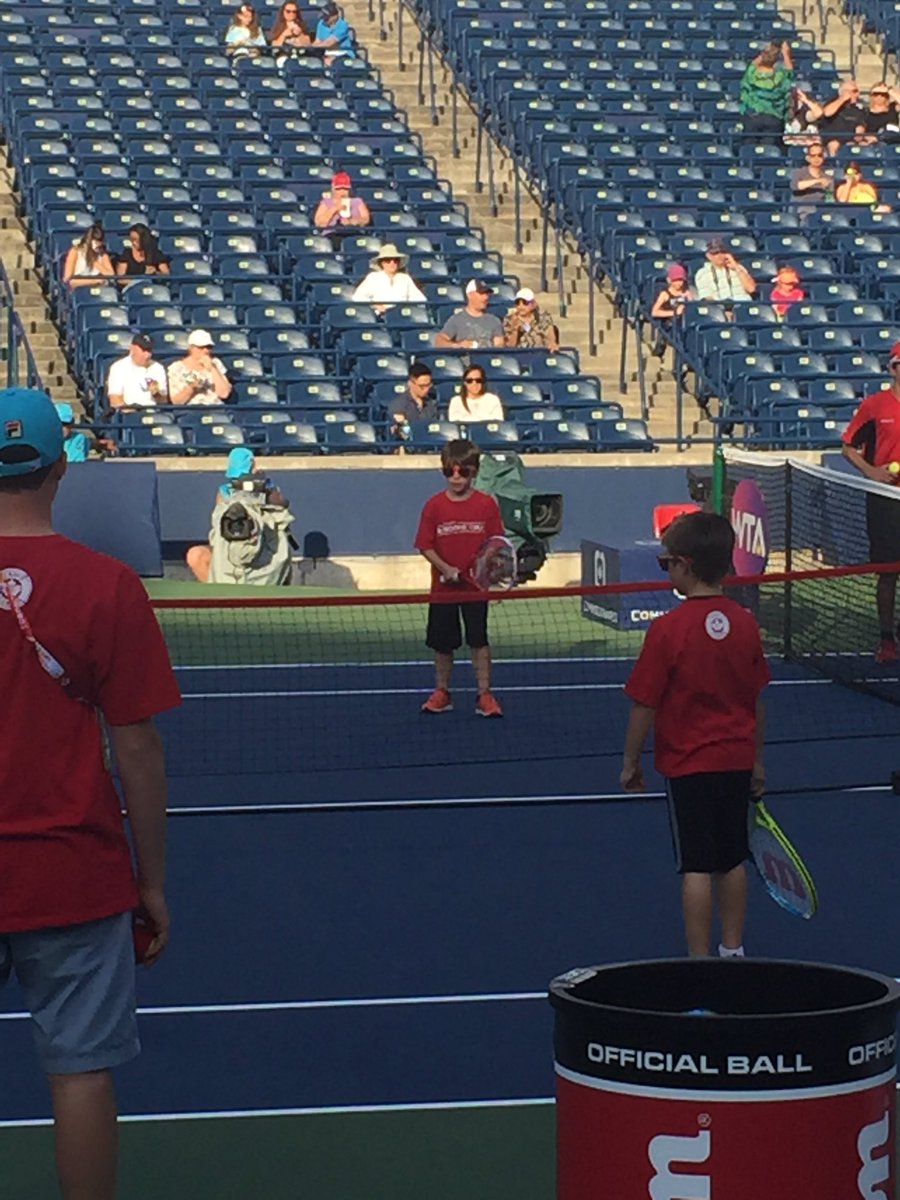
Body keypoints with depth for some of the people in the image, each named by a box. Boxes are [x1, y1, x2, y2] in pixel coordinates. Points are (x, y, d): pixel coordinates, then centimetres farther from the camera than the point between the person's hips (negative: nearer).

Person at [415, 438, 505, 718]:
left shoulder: (487, 504, -5)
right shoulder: (434, 506, -3)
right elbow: (425, 546, -3)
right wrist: (445, 568, -17)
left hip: (476, 587, -1)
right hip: (443, 589, 1)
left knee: (479, 640, 2)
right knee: (442, 643, 11)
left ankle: (484, 694, 7)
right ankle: (442, 693, 24)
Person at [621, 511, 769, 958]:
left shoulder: (668, 629, -17)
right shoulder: (745, 624, -2)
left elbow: (644, 706, -13)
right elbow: (756, 701, 7)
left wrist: (631, 762, 0)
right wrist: (756, 761, 18)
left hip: (688, 765, -5)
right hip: (737, 760, 5)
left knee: (696, 868, 0)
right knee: (732, 861, 16)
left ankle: (699, 959, 3)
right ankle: (732, 949, 26)